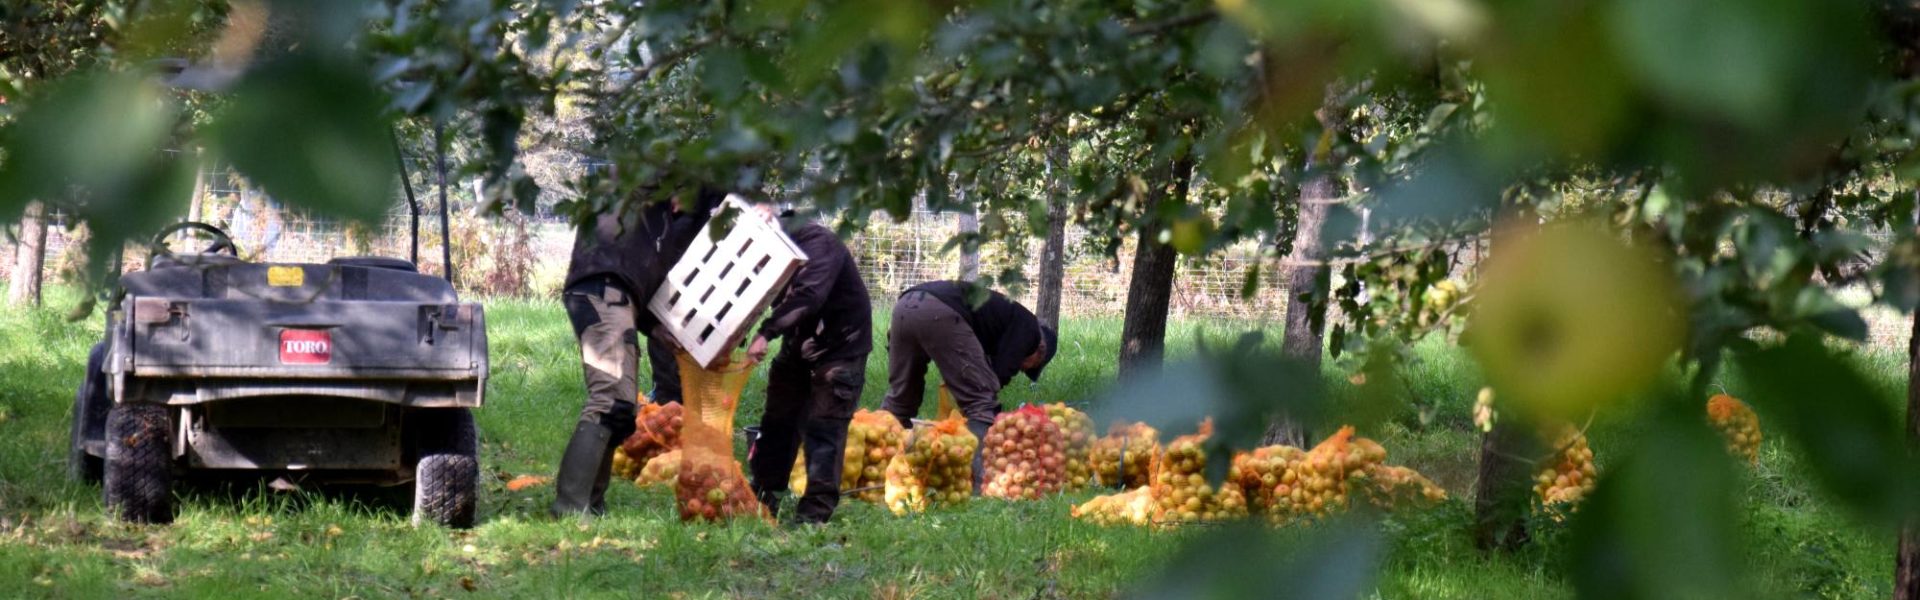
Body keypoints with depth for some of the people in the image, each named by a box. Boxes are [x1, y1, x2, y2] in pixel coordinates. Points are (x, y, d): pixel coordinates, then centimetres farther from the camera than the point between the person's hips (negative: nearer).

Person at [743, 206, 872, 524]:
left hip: (839, 345, -8)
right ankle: (761, 502, 21)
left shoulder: (817, 241, -24)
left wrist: (766, 333, -42)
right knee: (778, 422, 11)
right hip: (798, 344, 8)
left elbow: (808, 295, -36)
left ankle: (815, 512, -9)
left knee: (824, 428, -10)